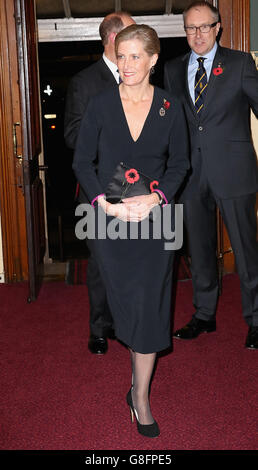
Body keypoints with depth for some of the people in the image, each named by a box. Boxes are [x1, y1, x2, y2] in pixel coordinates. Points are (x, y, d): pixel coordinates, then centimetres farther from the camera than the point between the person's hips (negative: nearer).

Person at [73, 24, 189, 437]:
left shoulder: (171, 108, -1)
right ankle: (141, 369, 36)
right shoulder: (101, 106, -2)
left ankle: (141, 395, 13)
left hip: (154, 217, 0)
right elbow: (82, 162, 0)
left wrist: (156, 197, -13)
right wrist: (104, 202, -14)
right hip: (109, 218, 1)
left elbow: (180, 164, 5)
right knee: (124, 302, 9)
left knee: (148, 305, -1)